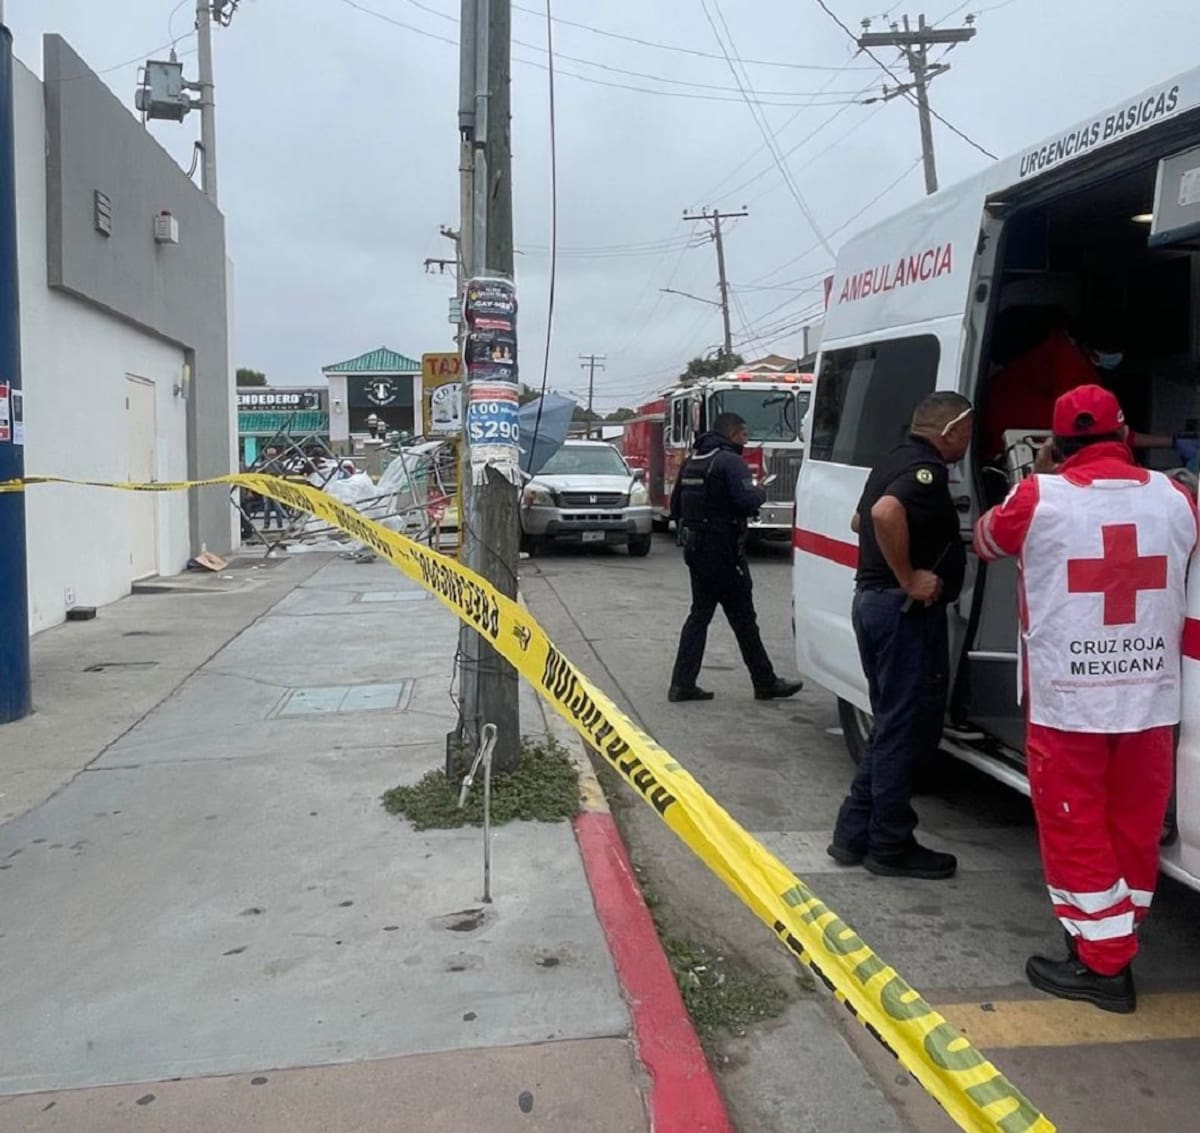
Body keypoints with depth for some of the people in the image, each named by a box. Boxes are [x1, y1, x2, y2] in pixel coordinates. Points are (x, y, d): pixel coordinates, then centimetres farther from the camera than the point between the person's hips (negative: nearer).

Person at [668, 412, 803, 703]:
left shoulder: (692, 461, 13)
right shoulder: (731, 462, -13)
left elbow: (676, 505, 17)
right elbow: (748, 501, -24)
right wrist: (761, 493, -4)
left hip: (695, 548, 8)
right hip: (723, 551, -8)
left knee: (700, 614, 12)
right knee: (743, 619, 1)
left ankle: (682, 684, 9)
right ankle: (765, 683, 13)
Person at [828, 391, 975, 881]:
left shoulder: (895, 461, 15)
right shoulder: (927, 470, -15)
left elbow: (861, 519, 30)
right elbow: (886, 513, -36)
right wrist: (909, 579, -26)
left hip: (872, 599, 10)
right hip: (906, 610, -10)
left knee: (892, 728, 16)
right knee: (904, 730, 0)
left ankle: (854, 835, 20)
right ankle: (891, 847, 10)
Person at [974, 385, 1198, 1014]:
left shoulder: (1039, 497, -11)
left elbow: (985, 540, 9)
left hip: (1067, 700, -4)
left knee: (1077, 830, 7)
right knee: (1134, 827, 17)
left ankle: (1104, 965, 13)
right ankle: (1116, 944, 32)